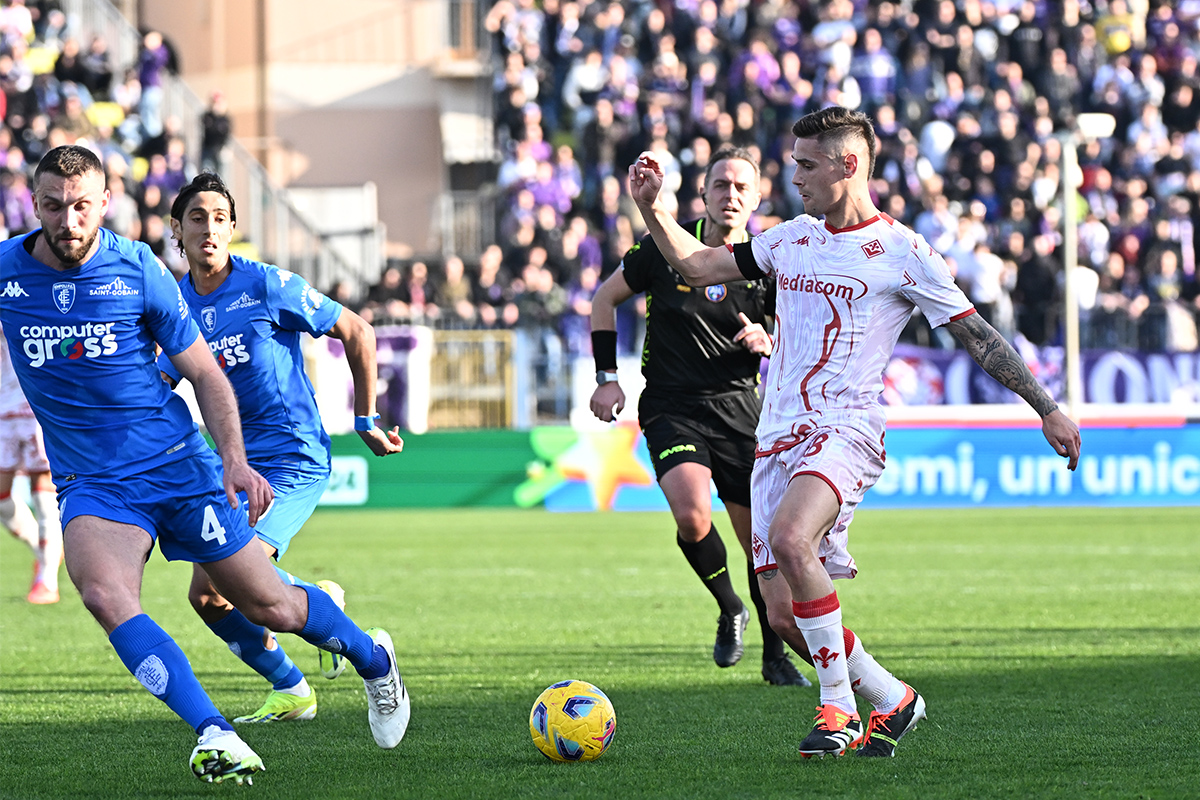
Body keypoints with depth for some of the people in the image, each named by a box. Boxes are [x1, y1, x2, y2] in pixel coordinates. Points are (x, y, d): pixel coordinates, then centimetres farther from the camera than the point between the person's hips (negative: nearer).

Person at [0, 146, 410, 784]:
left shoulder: (138, 271, -8)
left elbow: (205, 373, 0)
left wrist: (233, 460, -12)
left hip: (178, 467, -1)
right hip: (90, 485, 1)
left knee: (270, 607, 7)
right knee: (105, 596, -31)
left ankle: (373, 659, 38)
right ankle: (213, 736, -33)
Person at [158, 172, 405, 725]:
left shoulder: (267, 286, -11)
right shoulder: (176, 303, 6)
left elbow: (357, 333, -3)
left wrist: (366, 421, 1)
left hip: (294, 457, -6)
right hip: (234, 462, 7)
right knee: (206, 595, 0)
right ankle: (289, 691, 19)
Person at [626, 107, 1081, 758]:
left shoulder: (902, 253, -1)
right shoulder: (792, 238, 16)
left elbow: (977, 336, 2)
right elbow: (697, 267, 22)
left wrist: (1048, 410, 0)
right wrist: (652, 208, 8)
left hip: (845, 429, -6)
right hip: (777, 435, 6)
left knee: (790, 537, -34)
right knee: (785, 615, -1)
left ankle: (839, 703, -21)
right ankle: (892, 700, 21)